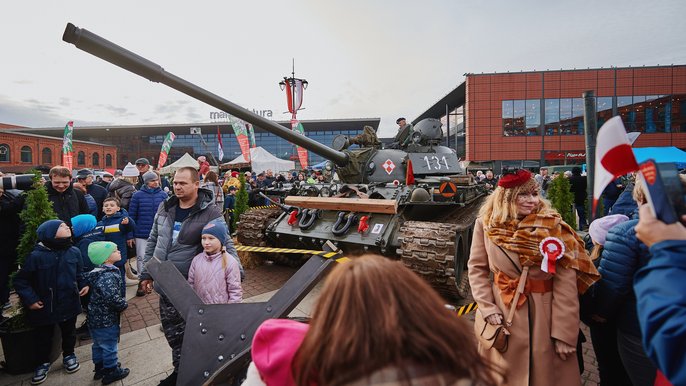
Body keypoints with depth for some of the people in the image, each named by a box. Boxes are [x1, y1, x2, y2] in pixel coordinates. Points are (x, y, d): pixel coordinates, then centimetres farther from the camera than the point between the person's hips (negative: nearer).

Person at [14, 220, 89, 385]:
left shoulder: (74, 252, -7)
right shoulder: (37, 256, -19)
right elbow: (20, 280, -8)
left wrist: (84, 284, -8)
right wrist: (30, 299, -13)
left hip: (69, 304, 3)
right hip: (44, 308, -2)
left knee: (69, 333, 21)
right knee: (43, 337, 18)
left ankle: (68, 355, 45)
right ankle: (43, 363, 41)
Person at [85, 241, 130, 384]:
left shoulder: (101, 272, 3)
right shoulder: (108, 276, -28)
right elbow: (112, 297, -35)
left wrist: (120, 301, 7)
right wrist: (124, 304, -17)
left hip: (97, 316, 10)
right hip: (106, 319, -10)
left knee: (99, 344, 24)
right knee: (109, 345, 8)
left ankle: (100, 368, 42)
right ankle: (111, 372, 24)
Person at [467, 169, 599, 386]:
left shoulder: (552, 226, -9)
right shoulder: (486, 224, -6)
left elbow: (565, 284, -11)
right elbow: (476, 268, 0)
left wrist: (564, 332, -13)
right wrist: (487, 308, -10)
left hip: (544, 315, -1)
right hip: (501, 313, 1)